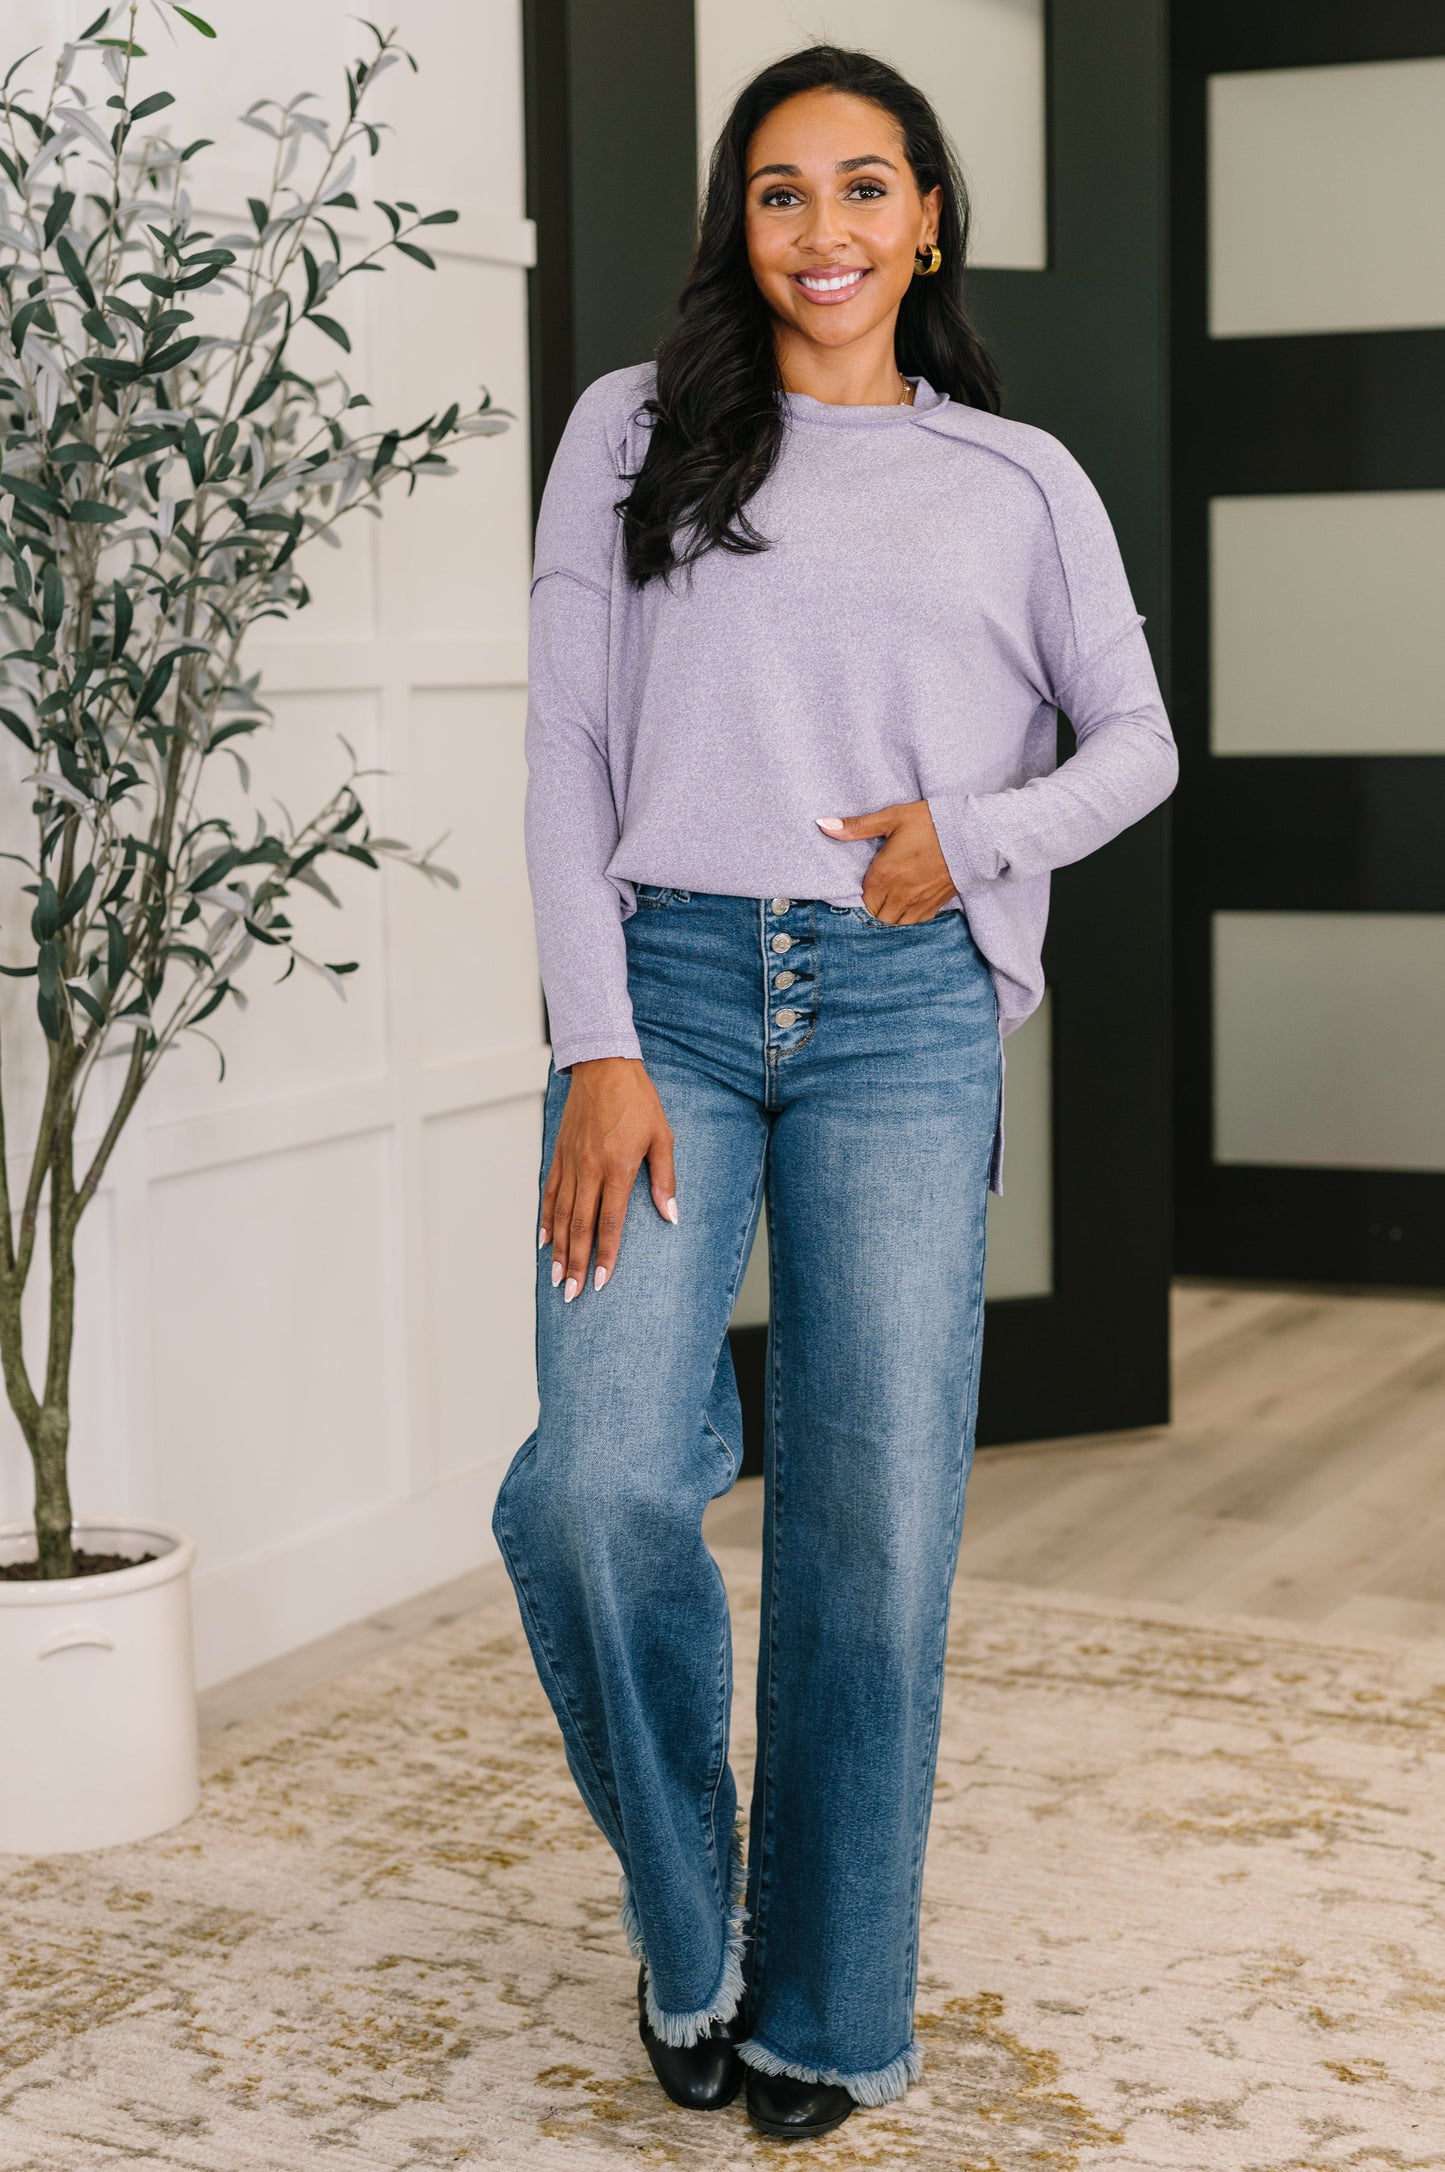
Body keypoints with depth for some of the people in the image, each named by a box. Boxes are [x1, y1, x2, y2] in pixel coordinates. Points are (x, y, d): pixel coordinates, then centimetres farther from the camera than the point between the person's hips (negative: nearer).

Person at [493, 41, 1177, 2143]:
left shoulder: (1021, 479, 14)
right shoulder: (637, 433, 11)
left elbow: (1136, 741, 17)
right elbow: (568, 749, 4)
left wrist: (978, 833, -4)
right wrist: (599, 1048, -7)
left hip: (904, 1010, 1)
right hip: (668, 986, 0)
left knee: (877, 1515, -2)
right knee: (602, 1484, -16)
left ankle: (827, 2010, 15)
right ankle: (684, 1928, 10)